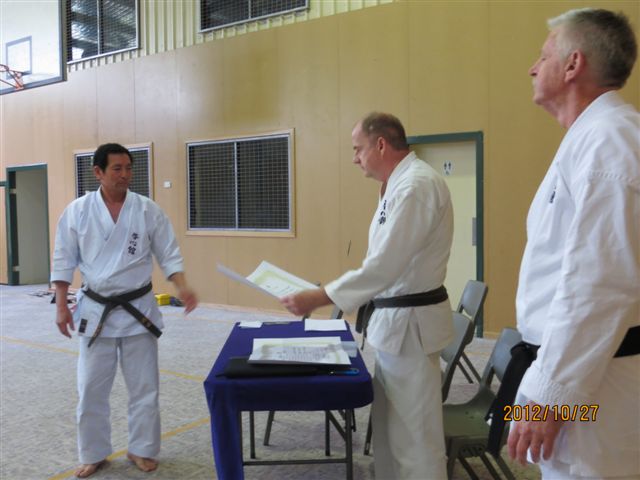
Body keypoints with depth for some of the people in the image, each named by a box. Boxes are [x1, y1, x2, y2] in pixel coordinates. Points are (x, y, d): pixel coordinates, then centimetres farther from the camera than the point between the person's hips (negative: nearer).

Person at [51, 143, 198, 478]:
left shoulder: (148, 210, -5)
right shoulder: (77, 210, -4)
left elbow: (169, 255, -2)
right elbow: (64, 260, 2)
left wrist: (182, 287, -18)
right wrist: (61, 305, -1)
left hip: (138, 309, 0)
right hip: (95, 311, 0)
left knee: (144, 387, 8)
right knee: (91, 389, 9)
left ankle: (142, 450, 27)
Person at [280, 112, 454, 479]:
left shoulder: (416, 185, -20)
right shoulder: (403, 182, 14)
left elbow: (385, 265, -27)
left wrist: (318, 298, -23)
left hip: (410, 323, -11)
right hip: (397, 318, 11)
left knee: (414, 435, 1)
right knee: (391, 427, 21)